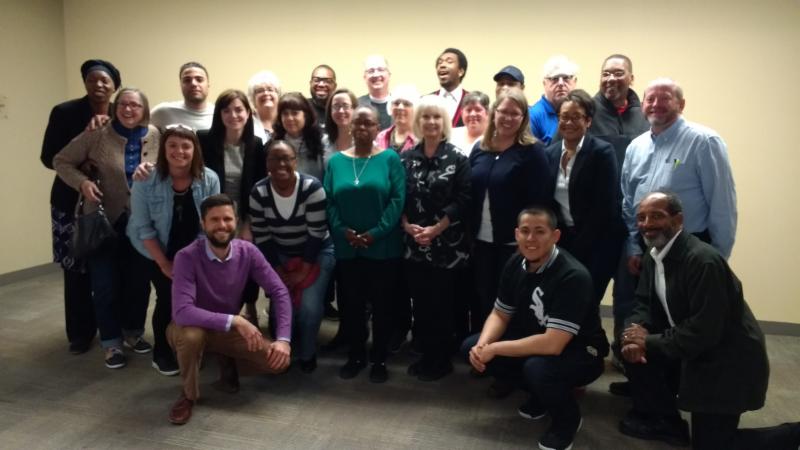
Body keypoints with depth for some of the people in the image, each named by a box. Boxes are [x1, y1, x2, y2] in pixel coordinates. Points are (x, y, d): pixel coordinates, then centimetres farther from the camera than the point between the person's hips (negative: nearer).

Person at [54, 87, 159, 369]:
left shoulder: (154, 136, -3)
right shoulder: (97, 135, -9)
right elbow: (61, 161, -3)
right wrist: (82, 182, -18)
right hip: (105, 221, -2)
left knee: (139, 281, 11)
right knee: (106, 285, 3)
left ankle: (133, 333, 32)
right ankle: (112, 343, 20)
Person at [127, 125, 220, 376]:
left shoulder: (210, 179, -15)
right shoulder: (146, 180, -18)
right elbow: (142, 227, -14)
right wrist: (164, 263, -15)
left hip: (195, 255, 2)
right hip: (158, 253, -1)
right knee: (168, 299, -10)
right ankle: (161, 353, 16)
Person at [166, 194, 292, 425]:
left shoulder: (248, 251, -15)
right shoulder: (187, 257, -26)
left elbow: (280, 292, -13)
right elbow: (182, 312, -37)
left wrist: (284, 339, -25)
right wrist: (235, 320, -42)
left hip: (229, 330, 3)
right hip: (192, 329, -3)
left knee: (278, 360, -17)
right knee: (191, 335, -39)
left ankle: (229, 365, 15)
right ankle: (188, 394, -7)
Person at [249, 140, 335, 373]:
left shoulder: (312, 187, -24)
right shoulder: (258, 192, -14)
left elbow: (317, 233, -21)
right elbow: (261, 237, -8)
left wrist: (304, 270, -17)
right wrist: (278, 271, -9)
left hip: (316, 253, -2)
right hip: (280, 255, 3)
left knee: (309, 306, -15)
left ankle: (307, 354, 14)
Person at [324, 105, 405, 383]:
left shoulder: (390, 158, -1)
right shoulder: (336, 161, 7)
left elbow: (398, 199, -10)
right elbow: (328, 201, 2)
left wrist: (375, 233, -17)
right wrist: (342, 231, -13)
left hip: (383, 247, -2)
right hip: (346, 248, 3)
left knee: (381, 303, 8)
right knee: (351, 303, 11)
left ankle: (379, 359, 22)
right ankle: (355, 356, 28)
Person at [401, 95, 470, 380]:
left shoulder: (457, 159, -2)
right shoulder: (406, 158, 8)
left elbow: (462, 201, -9)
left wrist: (436, 229, -15)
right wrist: (407, 225, -10)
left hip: (446, 245, -3)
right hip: (413, 244, 3)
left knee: (441, 303, 3)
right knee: (420, 302, 9)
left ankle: (441, 360, 19)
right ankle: (426, 355, 25)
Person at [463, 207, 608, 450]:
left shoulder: (572, 276, -29)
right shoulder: (515, 264, -6)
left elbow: (553, 344, -35)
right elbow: (500, 314, 2)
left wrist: (495, 349, -28)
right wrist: (482, 345, -19)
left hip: (580, 352, -7)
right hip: (533, 341, 7)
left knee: (537, 367, -38)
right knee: (471, 347, -6)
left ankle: (568, 419, -2)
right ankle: (541, 393, 12)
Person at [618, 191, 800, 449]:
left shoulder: (703, 260, -27)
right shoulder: (653, 256, 0)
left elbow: (704, 332, -30)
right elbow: (645, 304, 5)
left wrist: (650, 342, -22)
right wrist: (637, 330, -17)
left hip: (727, 361, -8)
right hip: (692, 351, 8)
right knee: (630, 347, -4)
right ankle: (664, 420, 14)